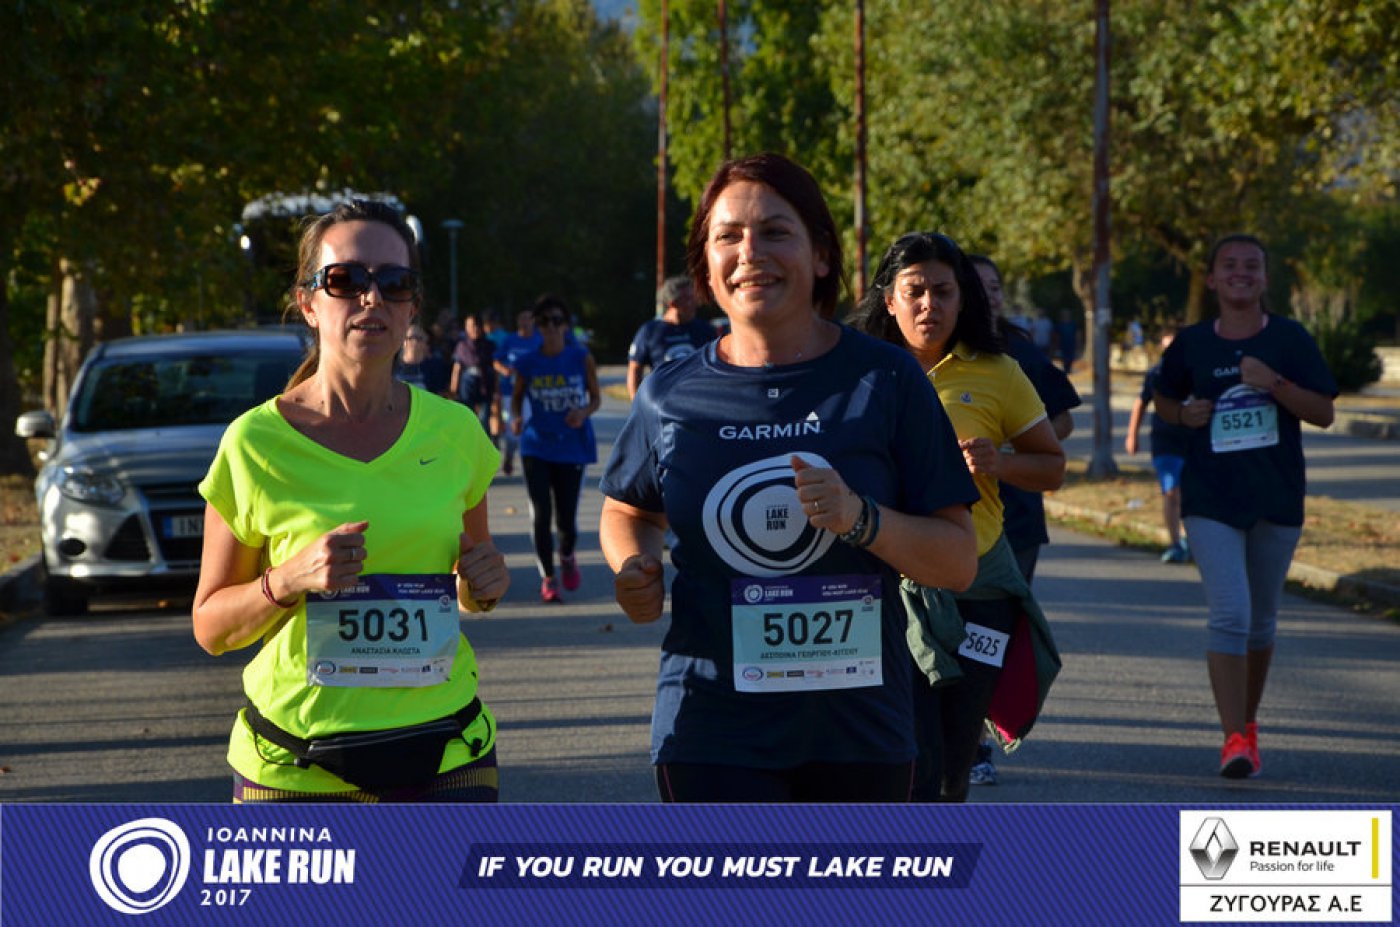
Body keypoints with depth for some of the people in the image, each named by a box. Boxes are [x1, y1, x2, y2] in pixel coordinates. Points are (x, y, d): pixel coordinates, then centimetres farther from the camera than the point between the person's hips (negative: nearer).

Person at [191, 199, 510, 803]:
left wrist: (485, 586, -1)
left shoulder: (454, 432, 5)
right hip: (295, 767, -2)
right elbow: (210, 627, 1)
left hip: (441, 753, 2)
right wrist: (289, 580, -17)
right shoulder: (257, 443, -4)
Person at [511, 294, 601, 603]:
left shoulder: (581, 358, -2)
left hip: (573, 447, 0)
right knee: (540, 515, -8)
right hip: (536, 447, 0)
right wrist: (516, 418, -11)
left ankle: (567, 557, 37)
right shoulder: (527, 363, -1)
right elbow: (517, 398, 11)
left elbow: (596, 397, 6)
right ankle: (547, 577, 6)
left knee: (566, 519, 3)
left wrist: (584, 411, -16)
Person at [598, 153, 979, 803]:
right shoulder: (671, 397, 1)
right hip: (714, 736, -1)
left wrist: (860, 518, -21)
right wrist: (635, 569, 0)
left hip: (860, 729, 1)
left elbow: (958, 562, -3)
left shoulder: (885, 380, -3)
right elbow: (626, 510, 22)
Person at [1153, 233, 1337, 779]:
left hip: (1277, 499, 1)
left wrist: (1274, 384, -20)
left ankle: (1248, 720, 33)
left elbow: (1324, 413, -4)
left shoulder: (1289, 339, 0)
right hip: (1211, 500, -1)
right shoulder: (1191, 345, 2)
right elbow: (1164, 399, 18)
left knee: (1261, 619, 14)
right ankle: (1235, 738, -15)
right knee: (1229, 615, -15)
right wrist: (1184, 414, -4)